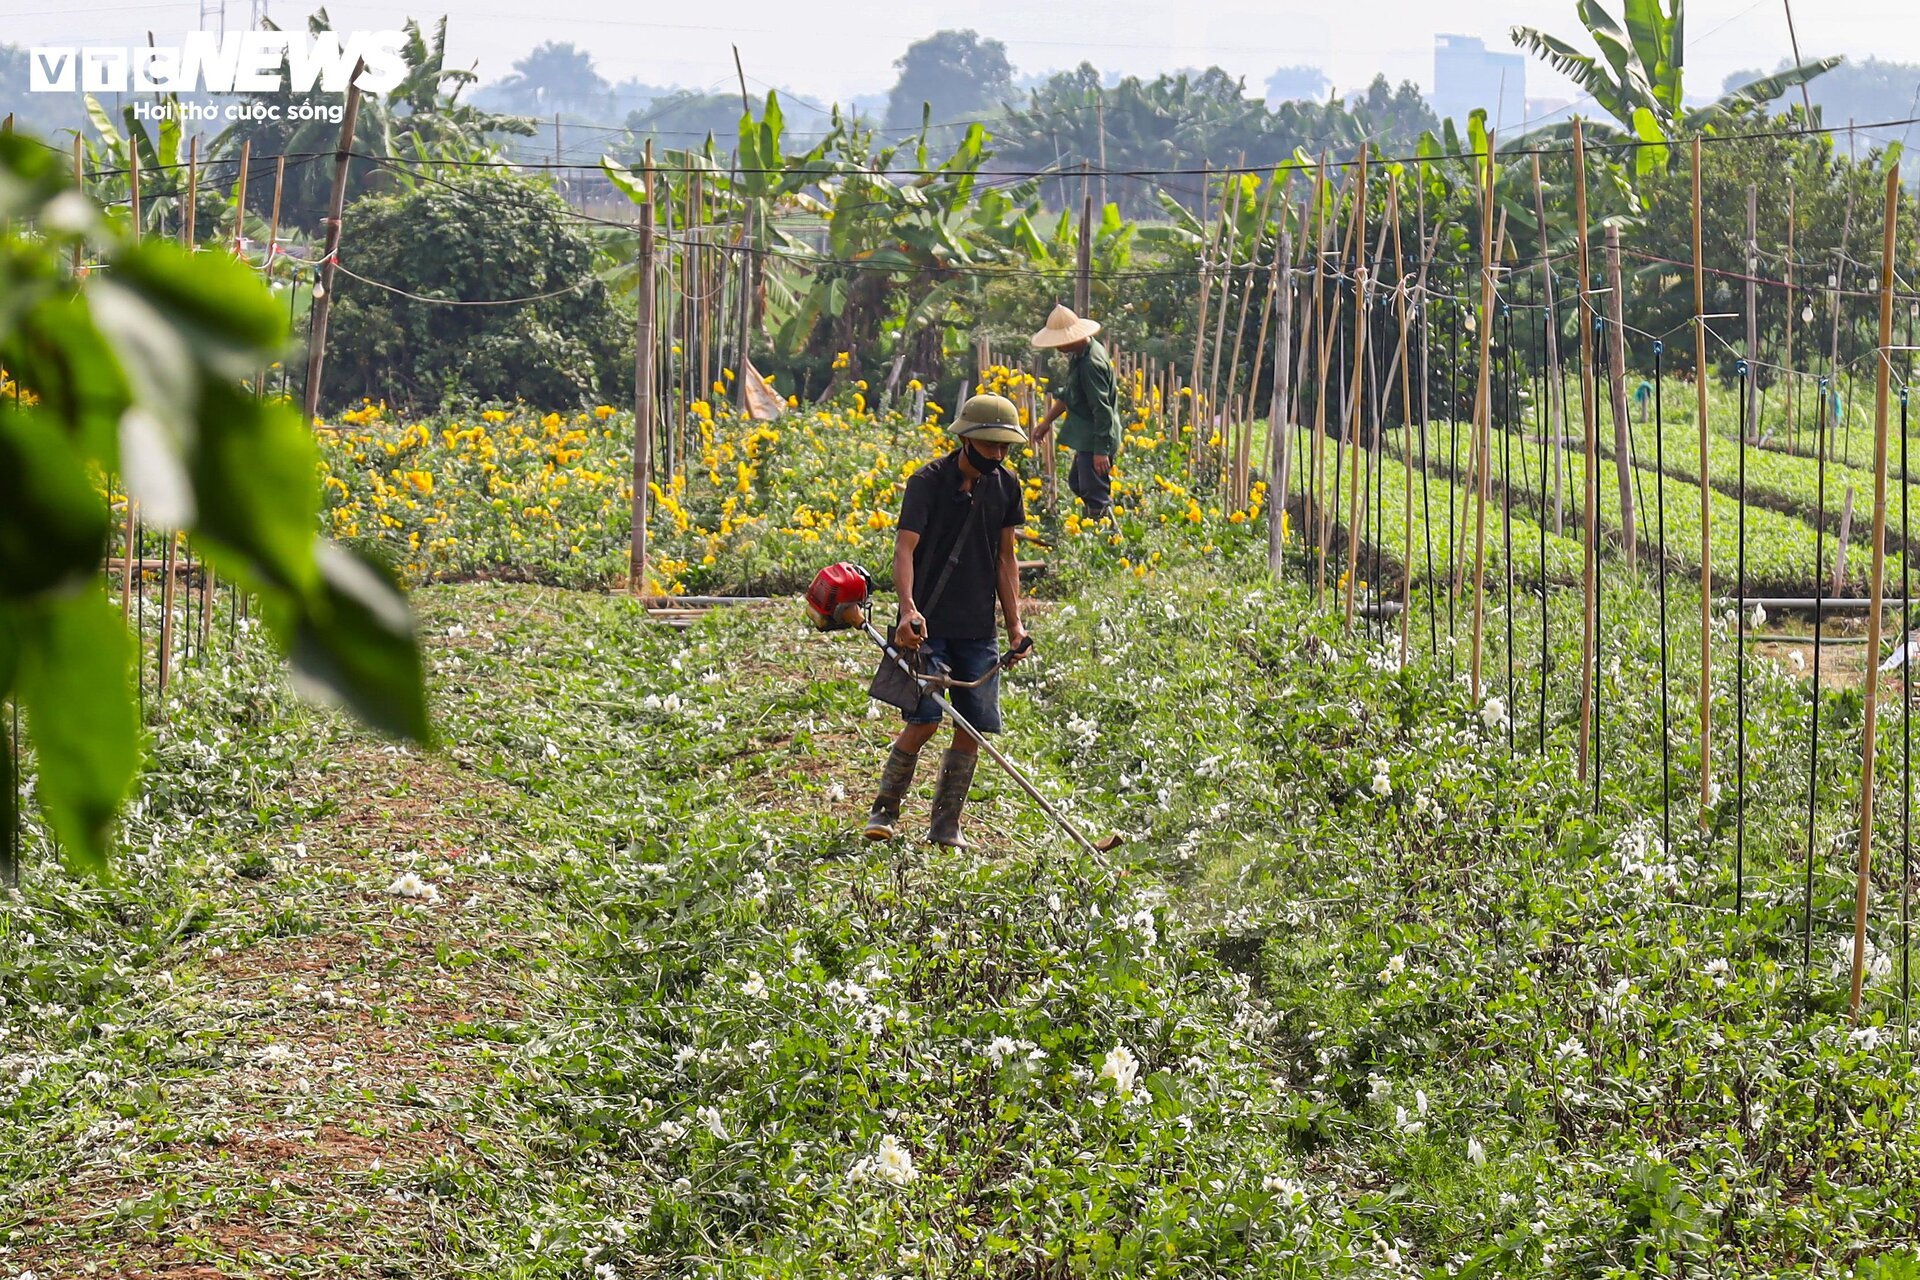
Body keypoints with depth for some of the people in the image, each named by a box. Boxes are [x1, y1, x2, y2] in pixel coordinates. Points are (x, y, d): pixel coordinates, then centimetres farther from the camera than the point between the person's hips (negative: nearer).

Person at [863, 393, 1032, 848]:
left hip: (977, 629, 5)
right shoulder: (928, 482, -10)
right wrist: (908, 609, -34)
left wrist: (1015, 624, 8)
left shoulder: (1005, 486, 7)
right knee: (924, 720, -14)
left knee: (973, 726, 1)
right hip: (927, 623, -5)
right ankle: (885, 809, 7)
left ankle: (945, 826, 13)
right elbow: (905, 548, -18)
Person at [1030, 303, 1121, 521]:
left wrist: (1101, 450, -26)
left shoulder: (1091, 364, -25)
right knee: (1077, 484, 21)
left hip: (1097, 439, -11)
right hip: (1086, 438, 11)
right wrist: (1047, 421, 22)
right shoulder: (1078, 354, 8)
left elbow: (1102, 409, -26)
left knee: (1094, 494, -8)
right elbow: (1067, 394, 22)